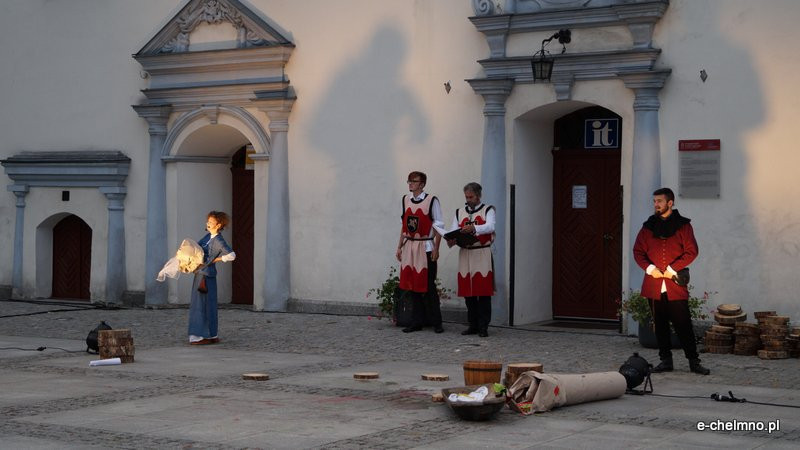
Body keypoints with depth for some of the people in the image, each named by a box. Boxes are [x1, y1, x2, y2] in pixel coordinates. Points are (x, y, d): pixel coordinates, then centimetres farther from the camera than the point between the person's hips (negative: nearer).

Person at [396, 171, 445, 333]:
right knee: (412, 286, 8)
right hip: (409, 247, 6)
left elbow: (438, 226, -6)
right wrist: (399, 247, 14)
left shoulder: (431, 200, -7)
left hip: (425, 247, -6)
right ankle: (417, 322, 15)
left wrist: (436, 249, -10)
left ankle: (436, 322, 4)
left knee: (428, 286, -4)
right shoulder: (406, 200, 10)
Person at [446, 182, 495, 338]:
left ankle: (483, 326, -2)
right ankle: (473, 325, 13)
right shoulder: (459, 212, 17)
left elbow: (490, 226, -13)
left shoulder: (488, 210, 5)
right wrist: (451, 240, -15)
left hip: (482, 255, -4)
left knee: (484, 291, -6)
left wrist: (474, 228, -30)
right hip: (465, 254, 4)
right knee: (468, 292, 4)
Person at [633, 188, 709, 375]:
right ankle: (665, 360, 14)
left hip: (675, 284, -3)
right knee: (660, 324, 7)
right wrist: (650, 268, -7)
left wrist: (672, 269, -10)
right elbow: (638, 251, 10)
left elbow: (691, 252, -3)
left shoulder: (683, 225, 2)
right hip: (654, 285, 3)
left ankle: (693, 361, 1)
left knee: (683, 324, -5)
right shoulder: (649, 226, 11)